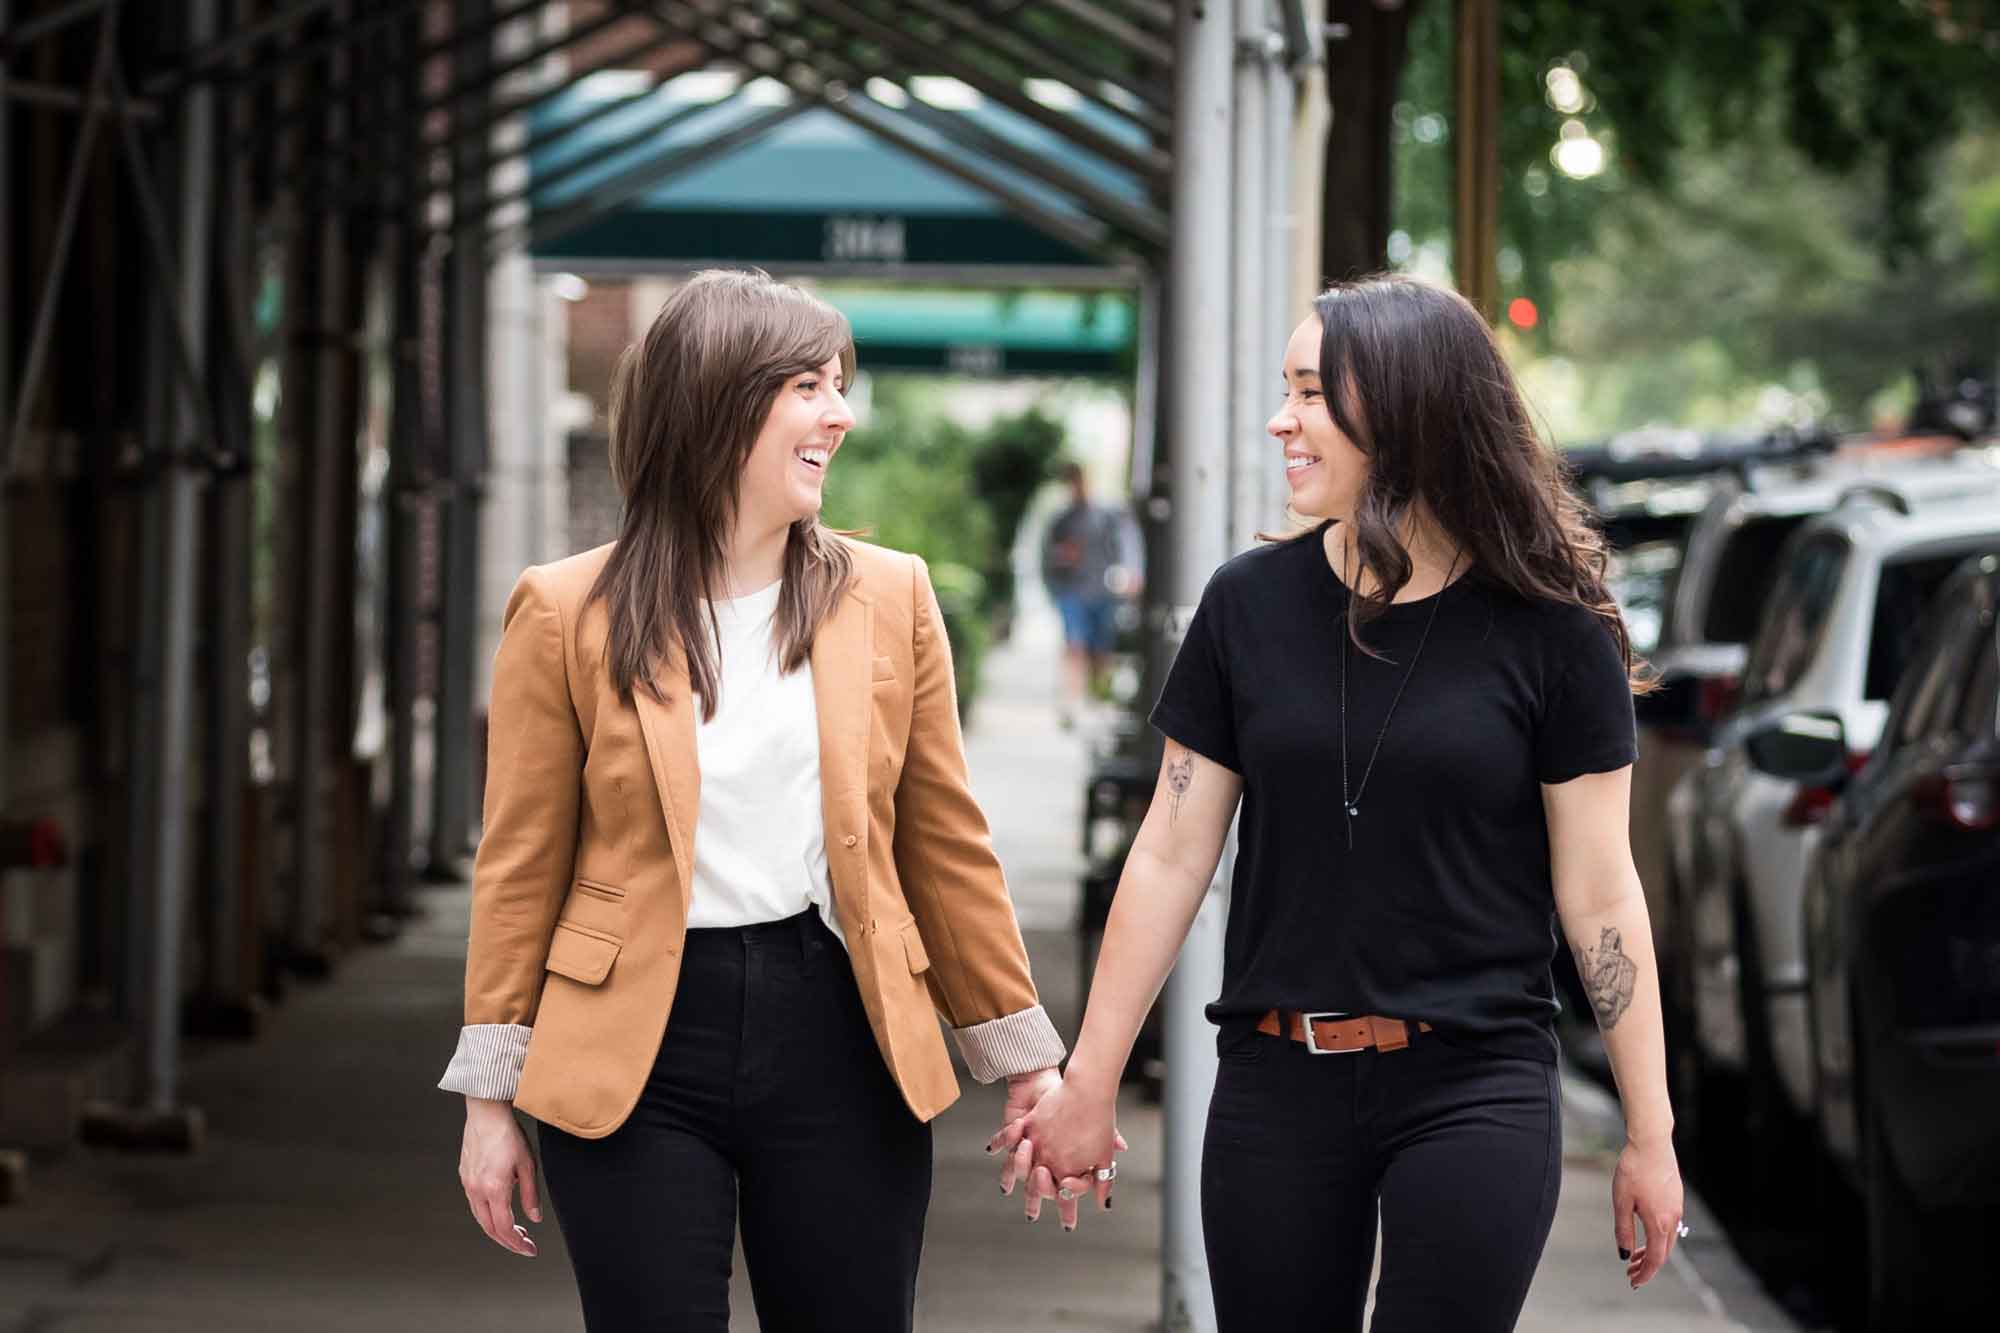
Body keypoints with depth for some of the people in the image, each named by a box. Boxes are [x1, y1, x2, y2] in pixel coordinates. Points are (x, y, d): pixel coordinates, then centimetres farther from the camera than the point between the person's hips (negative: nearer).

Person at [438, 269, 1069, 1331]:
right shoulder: (567, 614, -1)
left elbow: (946, 846, 11)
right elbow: (519, 865, 3)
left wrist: (1023, 1063, 11)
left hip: (835, 1038, 2)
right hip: (636, 1050, -2)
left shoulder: (890, 597, 6)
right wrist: (491, 1096, 2)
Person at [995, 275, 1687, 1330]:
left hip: (1474, 1090, -3)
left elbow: (1599, 896, -3)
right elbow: (1171, 856, 5)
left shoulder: (1547, 628, -5)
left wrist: (1650, 1135, -1)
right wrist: (1088, 1085, 5)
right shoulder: (1251, 605, 2)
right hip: (1277, 1087, 3)